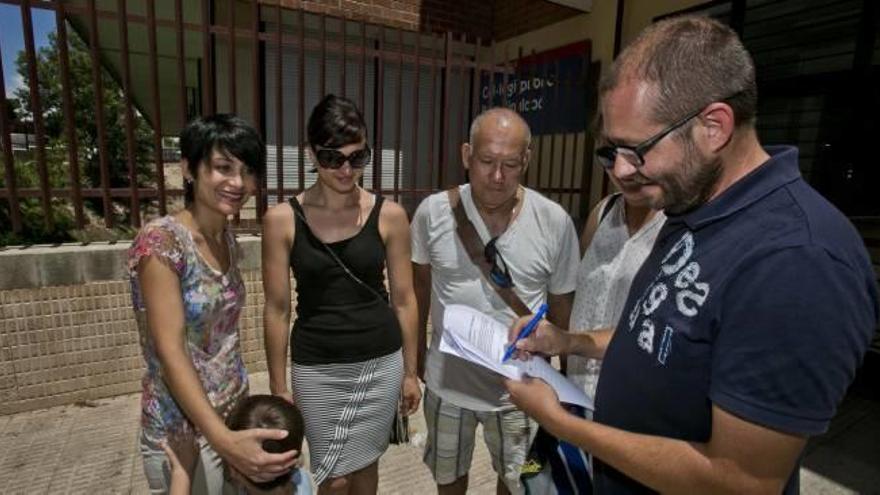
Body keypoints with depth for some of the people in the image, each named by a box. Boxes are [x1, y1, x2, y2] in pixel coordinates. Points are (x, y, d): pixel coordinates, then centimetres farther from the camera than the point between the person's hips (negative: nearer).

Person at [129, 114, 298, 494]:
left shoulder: (228, 241, 2)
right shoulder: (160, 241, -20)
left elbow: (223, 335, 8)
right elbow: (170, 351, -25)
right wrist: (223, 439, -33)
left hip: (235, 416, 7)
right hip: (185, 434, -7)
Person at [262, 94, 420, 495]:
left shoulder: (389, 215, -6)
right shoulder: (282, 219, -8)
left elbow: (404, 300, 0)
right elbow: (277, 309, -2)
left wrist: (410, 372, 4)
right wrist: (279, 386, 1)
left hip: (381, 363, 1)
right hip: (316, 369, -1)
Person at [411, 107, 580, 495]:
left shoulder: (555, 223, -14)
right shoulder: (432, 212, -13)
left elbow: (562, 307, -2)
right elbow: (420, 287, 1)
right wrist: (414, 353, 9)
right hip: (447, 381, 1)